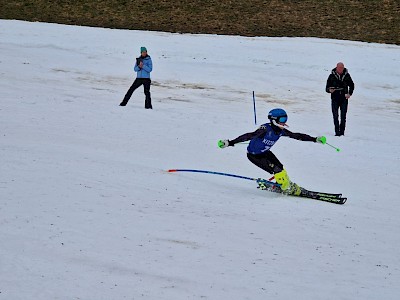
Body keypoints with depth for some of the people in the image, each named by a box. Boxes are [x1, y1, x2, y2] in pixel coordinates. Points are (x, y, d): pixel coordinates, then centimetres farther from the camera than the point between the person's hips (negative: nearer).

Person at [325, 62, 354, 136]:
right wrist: (329, 90, -23)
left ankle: (342, 132, 8)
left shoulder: (346, 75, 2)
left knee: (343, 117, 1)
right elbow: (327, 88, 0)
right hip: (335, 99, -1)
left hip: (344, 98, 1)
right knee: (335, 116, -3)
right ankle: (337, 132, 3)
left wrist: (349, 93, 1)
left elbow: (352, 85, 16)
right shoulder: (332, 76, -2)